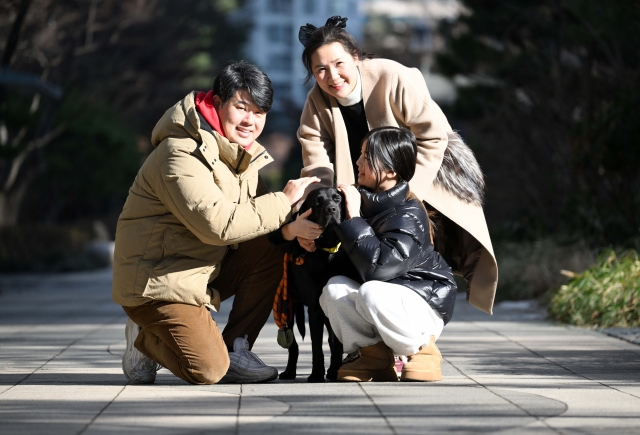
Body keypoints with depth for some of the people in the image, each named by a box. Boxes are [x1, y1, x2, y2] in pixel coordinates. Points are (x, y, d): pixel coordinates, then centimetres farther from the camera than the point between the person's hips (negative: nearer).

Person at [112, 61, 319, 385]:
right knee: (208, 370, -22)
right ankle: (145, 340, 8)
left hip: (205, 271, 9)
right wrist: (284, 202, -24)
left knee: (272, 249, -11)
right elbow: (217, 224, -31)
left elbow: (260, 209, 5)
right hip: (156, 282, -9)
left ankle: (235, 349, -2)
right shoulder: (182, 154, -21)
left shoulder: (244, 153, 9)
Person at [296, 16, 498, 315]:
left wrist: (406, 189, -26)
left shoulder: (392, 78, -27)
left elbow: (434, 134, -23)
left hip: (427, 177, -4)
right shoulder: (317, 104, -12)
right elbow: (317, 168, -18)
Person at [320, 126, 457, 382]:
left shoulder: (409, 215, -22)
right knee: (334, 289, -17)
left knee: (372, 292, -34)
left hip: (425, 303, -7)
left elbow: (379, 266, -33)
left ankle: (421, 352, -10)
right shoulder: (365, 200, 1)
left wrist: (354, 218, -27)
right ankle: (375, 358, -3)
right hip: (387, 295, 7)